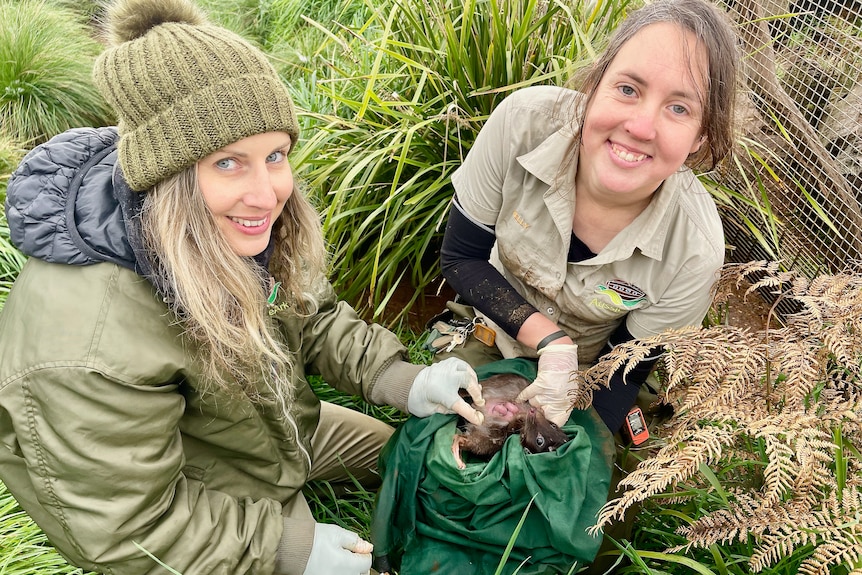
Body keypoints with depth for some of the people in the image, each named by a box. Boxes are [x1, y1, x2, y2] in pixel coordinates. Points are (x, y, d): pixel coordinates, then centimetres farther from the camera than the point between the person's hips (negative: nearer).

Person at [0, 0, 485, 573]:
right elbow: (130, 526, -29)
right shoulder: (93, 350, -42)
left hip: (281, 428, 7)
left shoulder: (239, 225, -20)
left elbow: (313, 317, -5)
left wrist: (402, 380, -19)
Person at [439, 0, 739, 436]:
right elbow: (459, 257, -19)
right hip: (493, 330, 2)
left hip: (587, 369, -1)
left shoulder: (695, 252, -32)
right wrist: (552, 342, -29)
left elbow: (625, 373, -16)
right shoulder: (525, 121, -32)